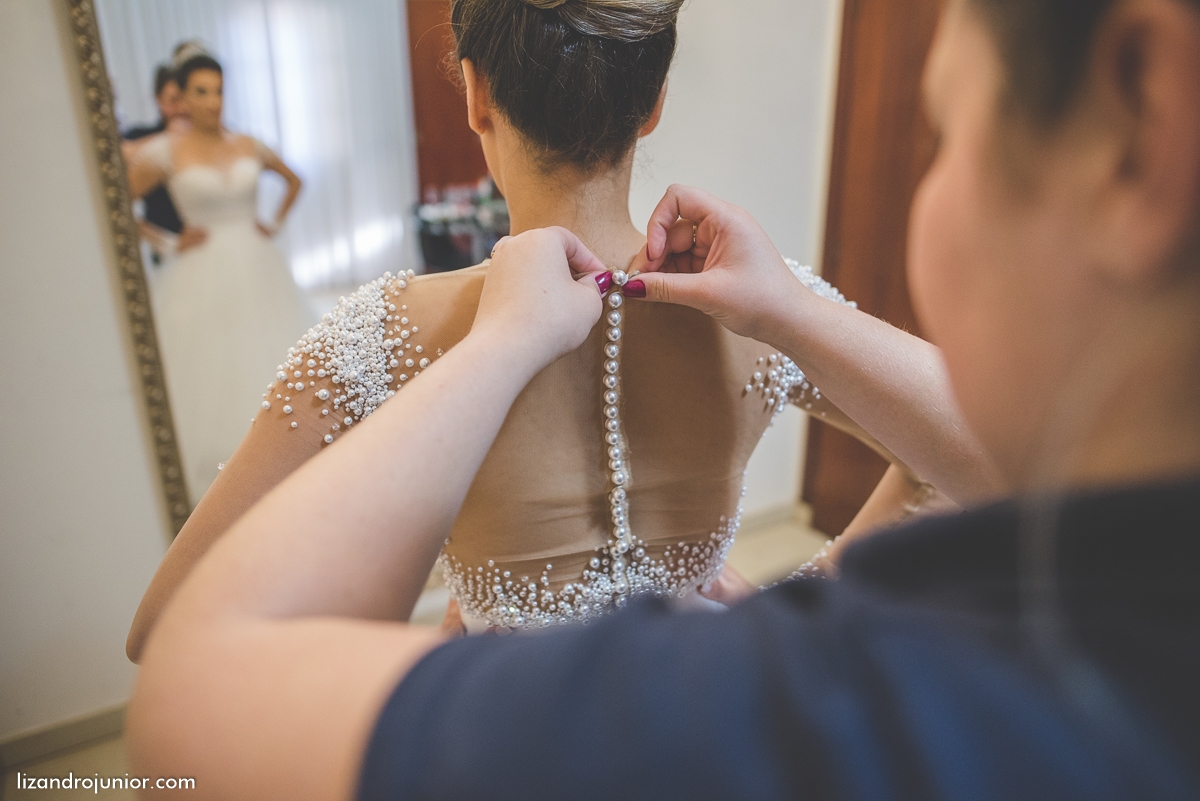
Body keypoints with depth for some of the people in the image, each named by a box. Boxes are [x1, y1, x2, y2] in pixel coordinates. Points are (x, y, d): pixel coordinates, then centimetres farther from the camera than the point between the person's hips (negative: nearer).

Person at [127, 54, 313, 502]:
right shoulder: (165, 150, -5)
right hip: (203, 277, -3)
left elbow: (294, 180, 21)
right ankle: (221, 483, 16)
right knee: (210, 374, 3)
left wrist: (276, 223, 10)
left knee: (273, 366, 10)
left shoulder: (247, 145, 6)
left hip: (259, 269, 4)